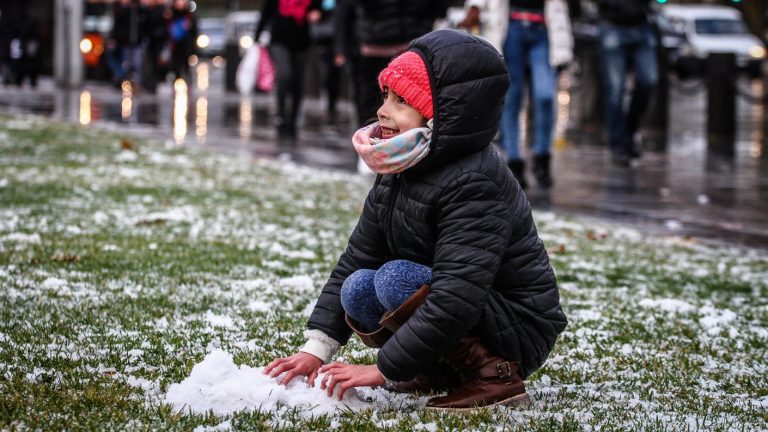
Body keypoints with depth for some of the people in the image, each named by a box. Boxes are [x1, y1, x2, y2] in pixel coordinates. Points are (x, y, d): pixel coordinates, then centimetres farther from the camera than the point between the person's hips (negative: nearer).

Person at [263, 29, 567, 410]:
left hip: (519, 329, -9)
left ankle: (495, 377, -18)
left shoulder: (474, 186, -26)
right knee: (358, 288, -10)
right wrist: (316, 349, -6)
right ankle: (442, 373, 2)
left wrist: (382, 370, -31)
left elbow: (454, 302, -34)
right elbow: (355, 260, 4)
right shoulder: (395, 175, 2)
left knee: (396, 279, -27)